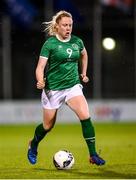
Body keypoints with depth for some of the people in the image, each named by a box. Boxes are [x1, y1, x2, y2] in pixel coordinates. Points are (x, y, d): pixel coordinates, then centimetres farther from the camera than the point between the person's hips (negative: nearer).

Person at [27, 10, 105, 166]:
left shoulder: (77, 41, 2)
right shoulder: (49, 44, -10)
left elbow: (84, 55, 26)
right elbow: (40, 67, -12)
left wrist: (83, 73, 22)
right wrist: (40, 81, -30)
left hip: (73, 86, 3)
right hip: (53, 89, -3)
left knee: (85, 116, -19)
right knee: (48, 126, 10)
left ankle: (93, 155, -14)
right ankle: (33, 145, 42)